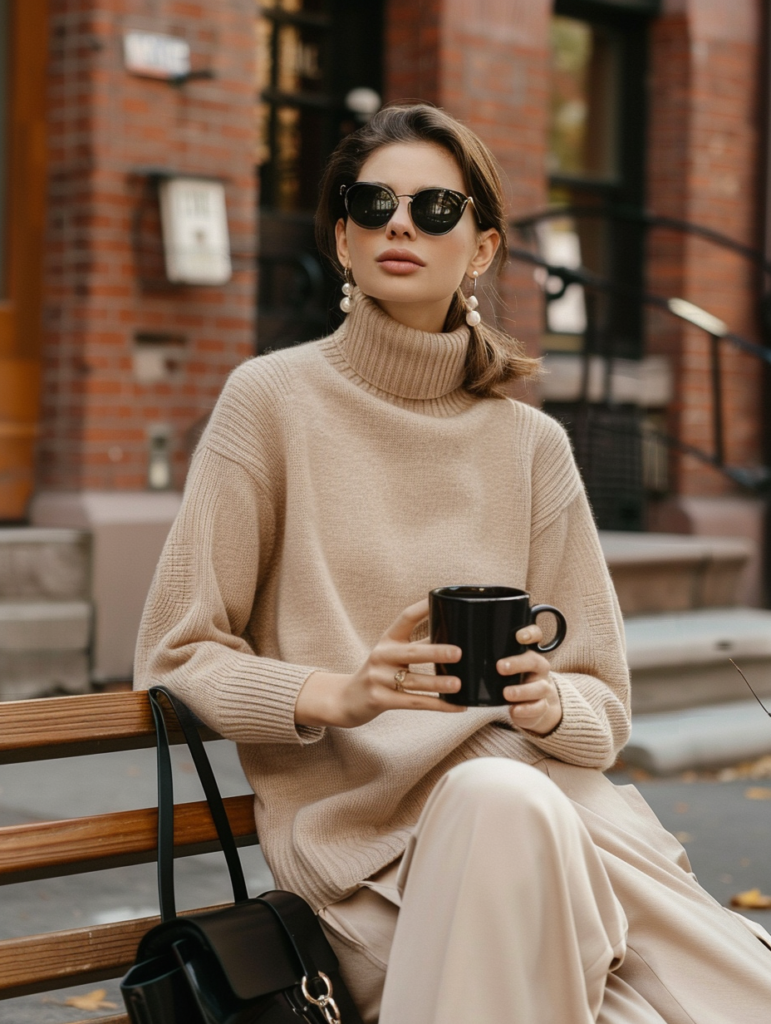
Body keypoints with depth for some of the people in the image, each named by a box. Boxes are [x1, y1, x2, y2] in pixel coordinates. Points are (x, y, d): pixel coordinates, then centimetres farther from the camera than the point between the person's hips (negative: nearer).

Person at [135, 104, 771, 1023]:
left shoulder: (531, 444, 11)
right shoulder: (275, 400, 3)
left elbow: (602, 709, 13)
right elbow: (176, 659, 2)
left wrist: (546, 702, -11)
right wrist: (337, 694, -15)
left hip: (549, 792, 2)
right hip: (357, 817, -2)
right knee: (500, 798, -37)